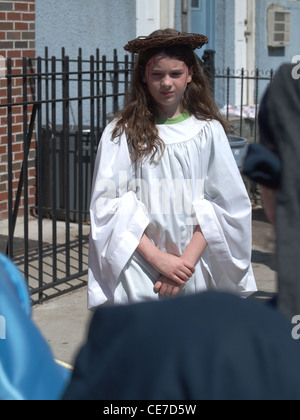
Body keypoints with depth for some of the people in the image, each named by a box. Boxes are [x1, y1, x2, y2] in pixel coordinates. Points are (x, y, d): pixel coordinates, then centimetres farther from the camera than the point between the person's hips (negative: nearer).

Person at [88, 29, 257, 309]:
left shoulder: (209, 131, 5)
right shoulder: (120, 134, 3)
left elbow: (225, 205, 0)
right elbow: (108, 205, -4)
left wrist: (187, 260, -11)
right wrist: (158, 258, -13)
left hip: (197, 275, 1)